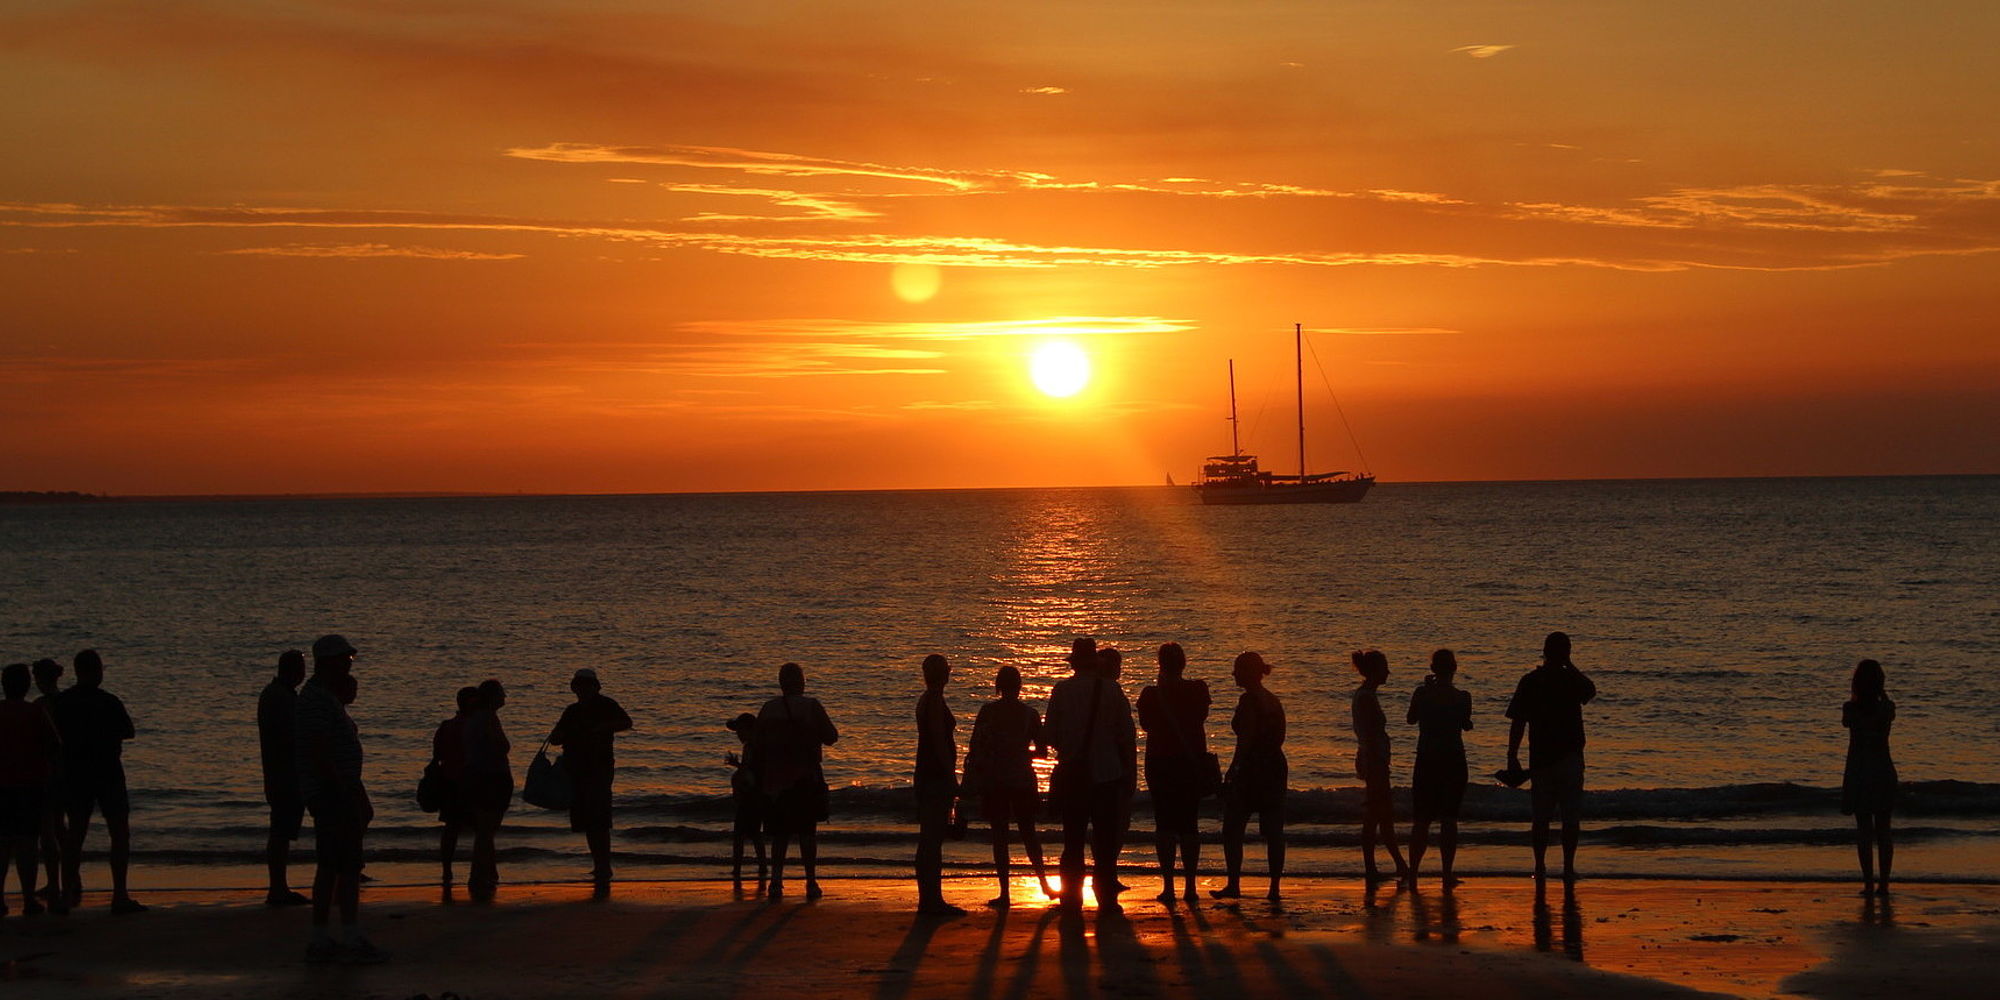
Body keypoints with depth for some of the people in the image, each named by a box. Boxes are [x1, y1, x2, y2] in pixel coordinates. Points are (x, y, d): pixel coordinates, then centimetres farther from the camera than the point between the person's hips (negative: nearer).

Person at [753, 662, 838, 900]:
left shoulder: (768, 709, 4)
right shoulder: (811, 706, -6)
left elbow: (757, 746, 5)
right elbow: (831, 737, -4)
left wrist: (760, 780, 13)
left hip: (775, 780, 3)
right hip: (806, 778, -3)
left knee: (780, 832, 9)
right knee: (807, 830, 3)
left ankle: (776, 881, -3)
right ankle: (811, 882, 0)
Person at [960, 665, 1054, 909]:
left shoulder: (988, 711, -5)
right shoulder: (1030, 713, 0)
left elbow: (975, 749, -6)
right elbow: (1042, 751, 5)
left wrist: (967, 788, -1)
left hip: (994, 781, -2)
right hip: (1022, 779, 2)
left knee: (999, 836, 2)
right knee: (1028, 833, 16)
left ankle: (1005, 893, -1)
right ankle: (1044, 883, 16)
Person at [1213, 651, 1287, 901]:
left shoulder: (1248, 700, -12)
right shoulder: (1273, 700, 13)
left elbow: (1246, 739, -18)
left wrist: (1232, 771, -17)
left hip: (1251, 769, -8)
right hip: (1276, 768, 8)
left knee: (1232, 830, 0)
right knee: (1273, 831, 6)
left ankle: (1234, 885, -3)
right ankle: (1274, 887, 4)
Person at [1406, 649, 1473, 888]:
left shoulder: (1422, 693, -6)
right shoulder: (1462, 697, -7)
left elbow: (1411, 719, 9)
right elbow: (1467, 726, 6)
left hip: (1427, 760, 1)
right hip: (1454, 760, -1)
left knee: (1421, 819, 8)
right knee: (1449, 819, 5)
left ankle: (1412, 873, 6)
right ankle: (1447, 875, 3)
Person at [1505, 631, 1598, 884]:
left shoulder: (1530, 682, -3)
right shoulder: (1571, 680, -7)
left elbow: (1518, 723, -3)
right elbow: (1591, 692, 17)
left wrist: (1512, 757, 3)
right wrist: (1569, 666, 16)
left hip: (1540, 759, 2)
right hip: (1570, 758, -1)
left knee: (1541, 818, 9)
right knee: (1571, 818, 3)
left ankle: (1540, 866, 9)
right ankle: (1568, 868, -1)